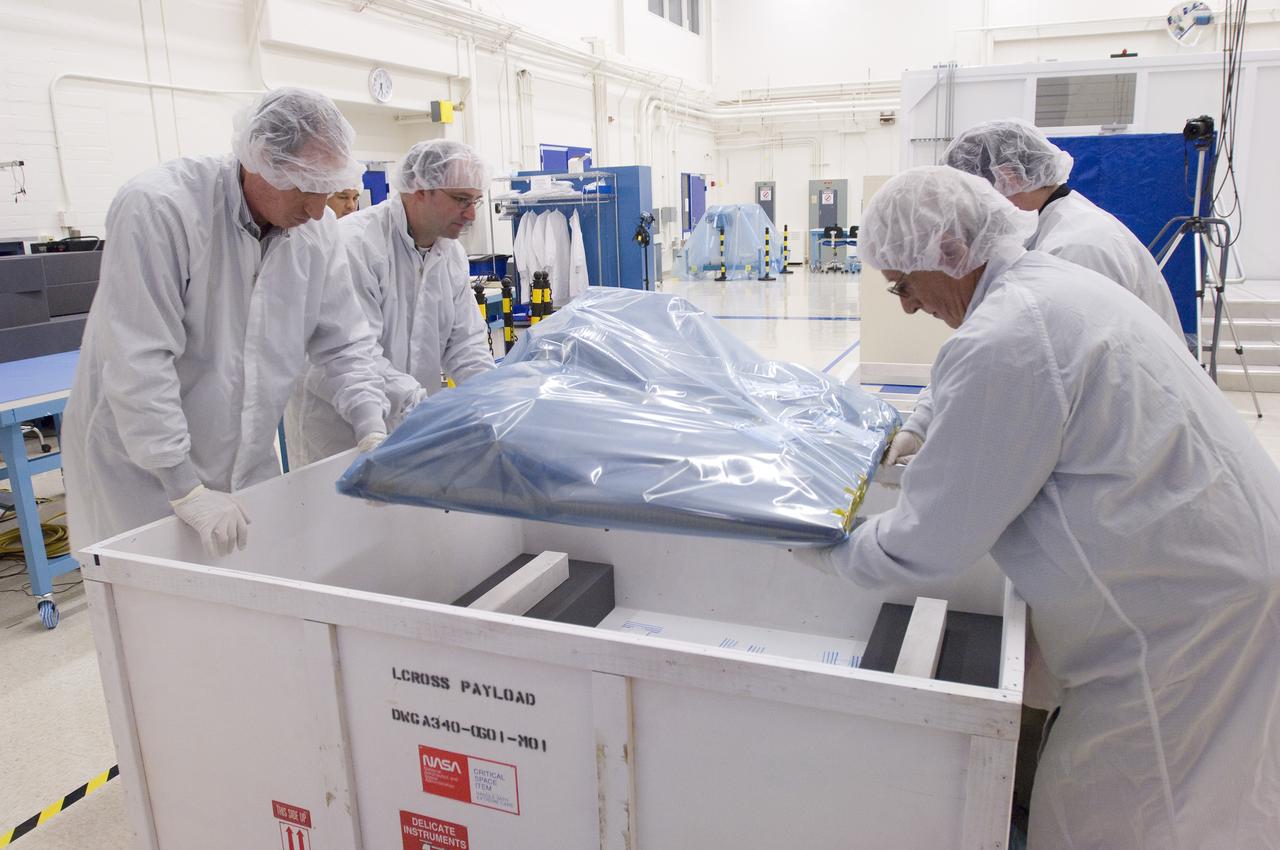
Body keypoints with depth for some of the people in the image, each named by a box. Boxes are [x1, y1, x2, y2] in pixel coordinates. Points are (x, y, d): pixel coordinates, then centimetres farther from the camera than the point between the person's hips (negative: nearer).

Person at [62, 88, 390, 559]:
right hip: (142, 471, -5)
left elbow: (344, 342, 1)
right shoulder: (156, 207, -23)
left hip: (246, 464, 5)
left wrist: (373, 431, -12)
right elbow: (139, 361, -25)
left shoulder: (315, 229, -5)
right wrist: (187, 490, -25)